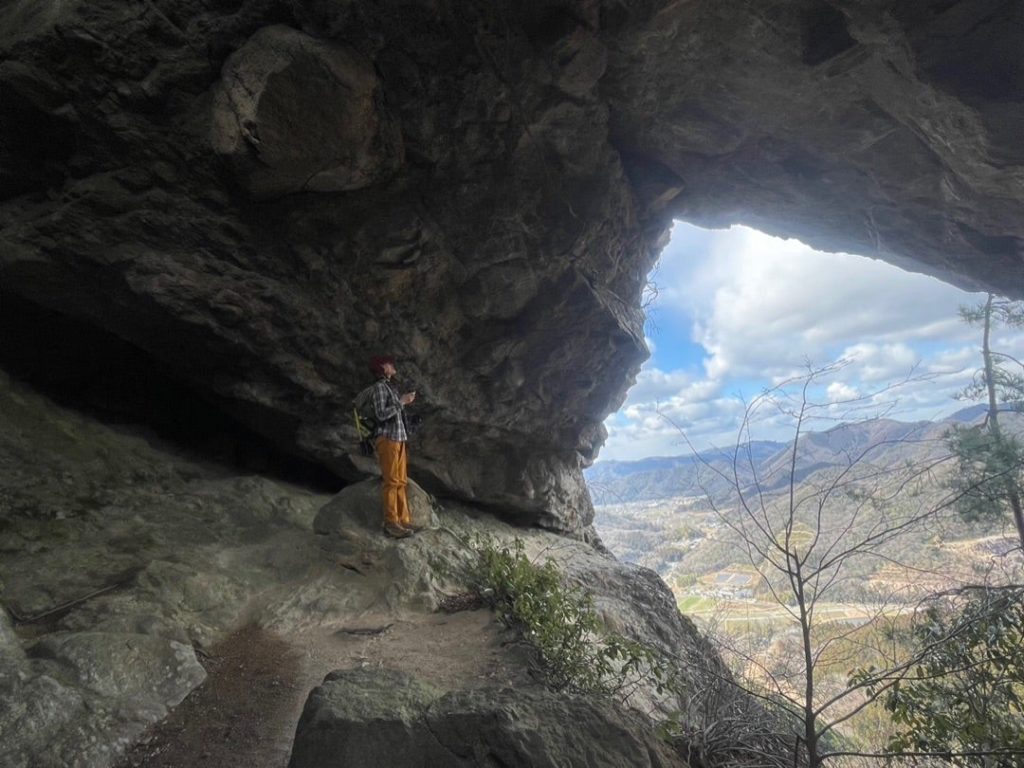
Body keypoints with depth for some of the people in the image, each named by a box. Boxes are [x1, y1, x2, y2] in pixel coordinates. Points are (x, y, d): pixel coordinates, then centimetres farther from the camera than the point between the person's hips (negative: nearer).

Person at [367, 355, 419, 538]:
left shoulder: (390, 386, 19)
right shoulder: (379, 386, -6)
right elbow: (381, 414, -17)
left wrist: (405, 402, 12)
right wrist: (401, 401, -13)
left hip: (399, 438, 9)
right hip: (387, 438, -9)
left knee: (401, 481, 7)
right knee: (390, 481, -9)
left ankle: (403, 520, 11)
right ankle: (391, 523, -7)